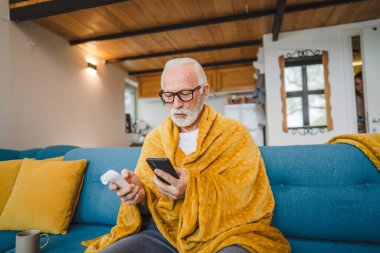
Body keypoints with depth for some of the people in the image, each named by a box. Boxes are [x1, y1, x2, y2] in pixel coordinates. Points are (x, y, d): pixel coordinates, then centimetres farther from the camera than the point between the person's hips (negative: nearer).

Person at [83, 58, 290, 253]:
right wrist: (138, 193, -14)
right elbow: (146, 195, 10)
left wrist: (193, 189, -23)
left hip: (221, 231, -2)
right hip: (162, 232, 4)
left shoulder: (234, 134, 0)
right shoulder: (154, 138, 10)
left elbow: (251, 198, -9)